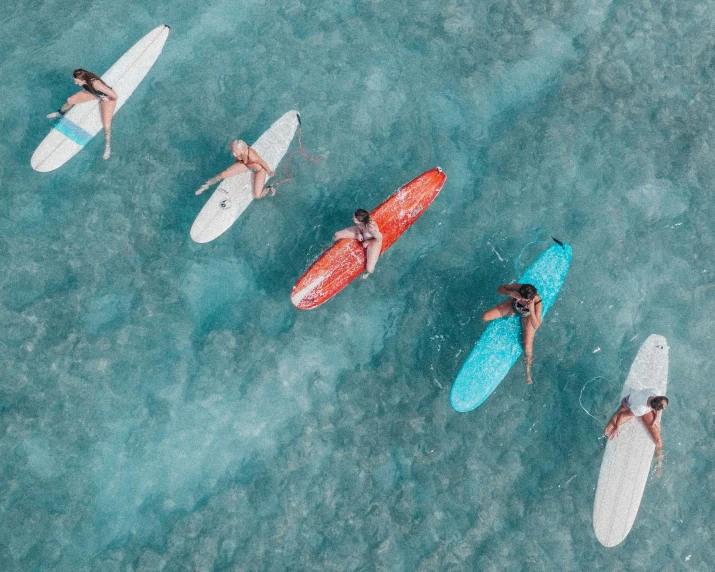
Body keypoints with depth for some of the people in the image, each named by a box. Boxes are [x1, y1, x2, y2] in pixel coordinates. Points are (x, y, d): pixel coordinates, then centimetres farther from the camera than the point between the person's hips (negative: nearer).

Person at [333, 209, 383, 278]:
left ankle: (368, 271, 30)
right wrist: (358, 233, -17)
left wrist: (367, 242, -17)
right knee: (337, 235, 4)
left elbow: (379, 239, -27)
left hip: (372, 241, -5)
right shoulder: (360, 220, -30)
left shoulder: (371, 228, -47)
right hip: (361, 233, 5)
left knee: (369, 270, -12)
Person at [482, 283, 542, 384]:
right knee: (485, 317, -5)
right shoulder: (519, 288, -39)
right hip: (513, 306, 3)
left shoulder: (537, 302, -43)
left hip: (528, 315, -3)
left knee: (527, 349, -7)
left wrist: (531, 310, -58)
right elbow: (500, 288, -26)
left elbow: (536, 325, -43)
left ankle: (528, 368, 28)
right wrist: (510, 293, -47)